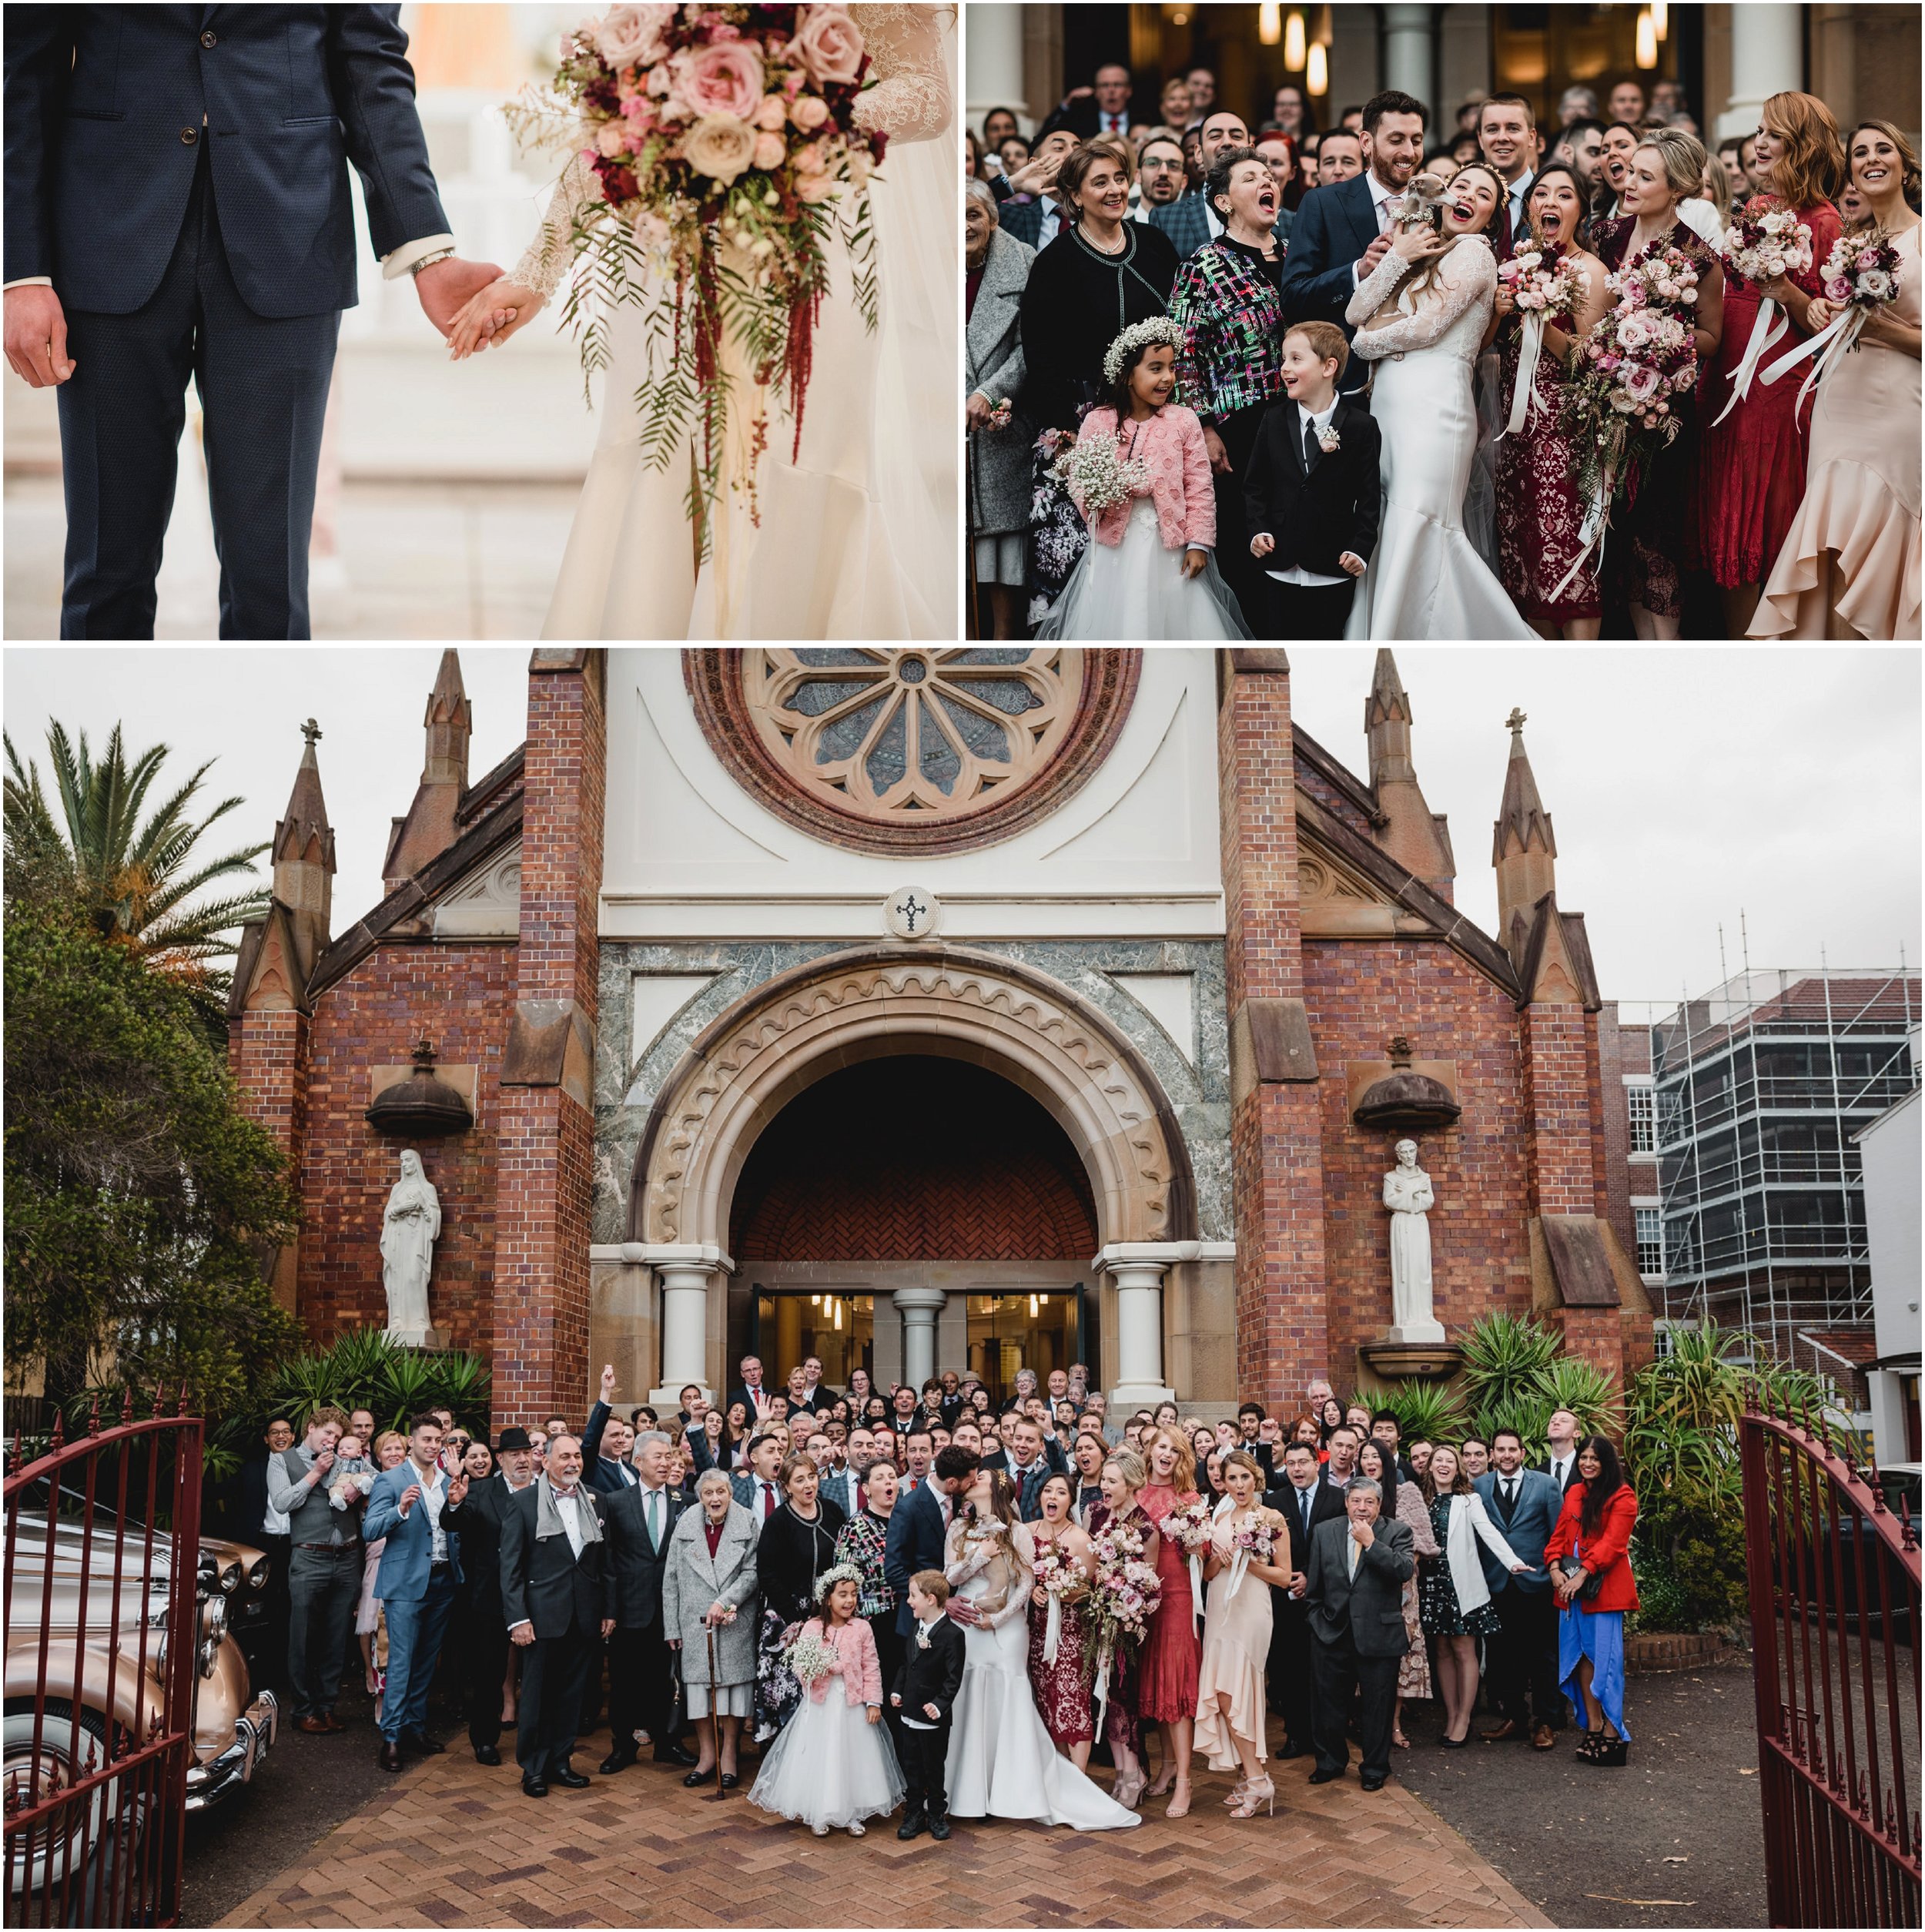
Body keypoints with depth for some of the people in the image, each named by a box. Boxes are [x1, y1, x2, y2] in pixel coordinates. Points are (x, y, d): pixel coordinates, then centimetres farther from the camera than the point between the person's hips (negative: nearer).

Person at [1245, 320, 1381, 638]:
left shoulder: (1361, 427, -5)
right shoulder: (1274, 420, 4)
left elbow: (1369, 497, -3)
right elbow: (1255, 484, 8)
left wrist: (1361, 549, -11)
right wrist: (1258, 529, -6)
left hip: (1333, 571, -2)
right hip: (1281, 567, 2)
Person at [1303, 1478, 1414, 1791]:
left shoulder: (1396, 1532, -3)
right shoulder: (1324, 1532, 5)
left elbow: (1405, 1569, -19)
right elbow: (1314, 1583, 11)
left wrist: (1371, 1542, -20)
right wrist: (1317, 1617, 9)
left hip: (1378, 1633, -3)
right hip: (1332, 1633, 3)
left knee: (1376, 1705, 7)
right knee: (1328, 1703, 11)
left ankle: (1374, 1768, 23)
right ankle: (1330, 1763, 28)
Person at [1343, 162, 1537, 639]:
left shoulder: (1474, 252, 0)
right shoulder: (1420, 250, 23)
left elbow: (1425, 327, -10)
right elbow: (1357, 313, 11)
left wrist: (1366, 343, 6)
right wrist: (1397, 257, 2)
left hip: (1434, 404, -7)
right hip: (1387, 403, 7)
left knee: (1417, 538, -10)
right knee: (1386, 539, 4)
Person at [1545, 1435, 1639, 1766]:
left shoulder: (1622, 1497, -5)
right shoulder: (1574, 1494, 15)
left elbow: (1612, 1543, -14)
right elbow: (1559, 1535, 13)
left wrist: (1582, 1574, -21)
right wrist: (1555, 1568, -5)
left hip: (1603, 1587, -6)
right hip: (1570, 1586, 6)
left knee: (1605, 1659, -7)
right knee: (1581, 1657, 7)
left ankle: (1613, 1735, -2)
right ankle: (1593, 1728, 13)